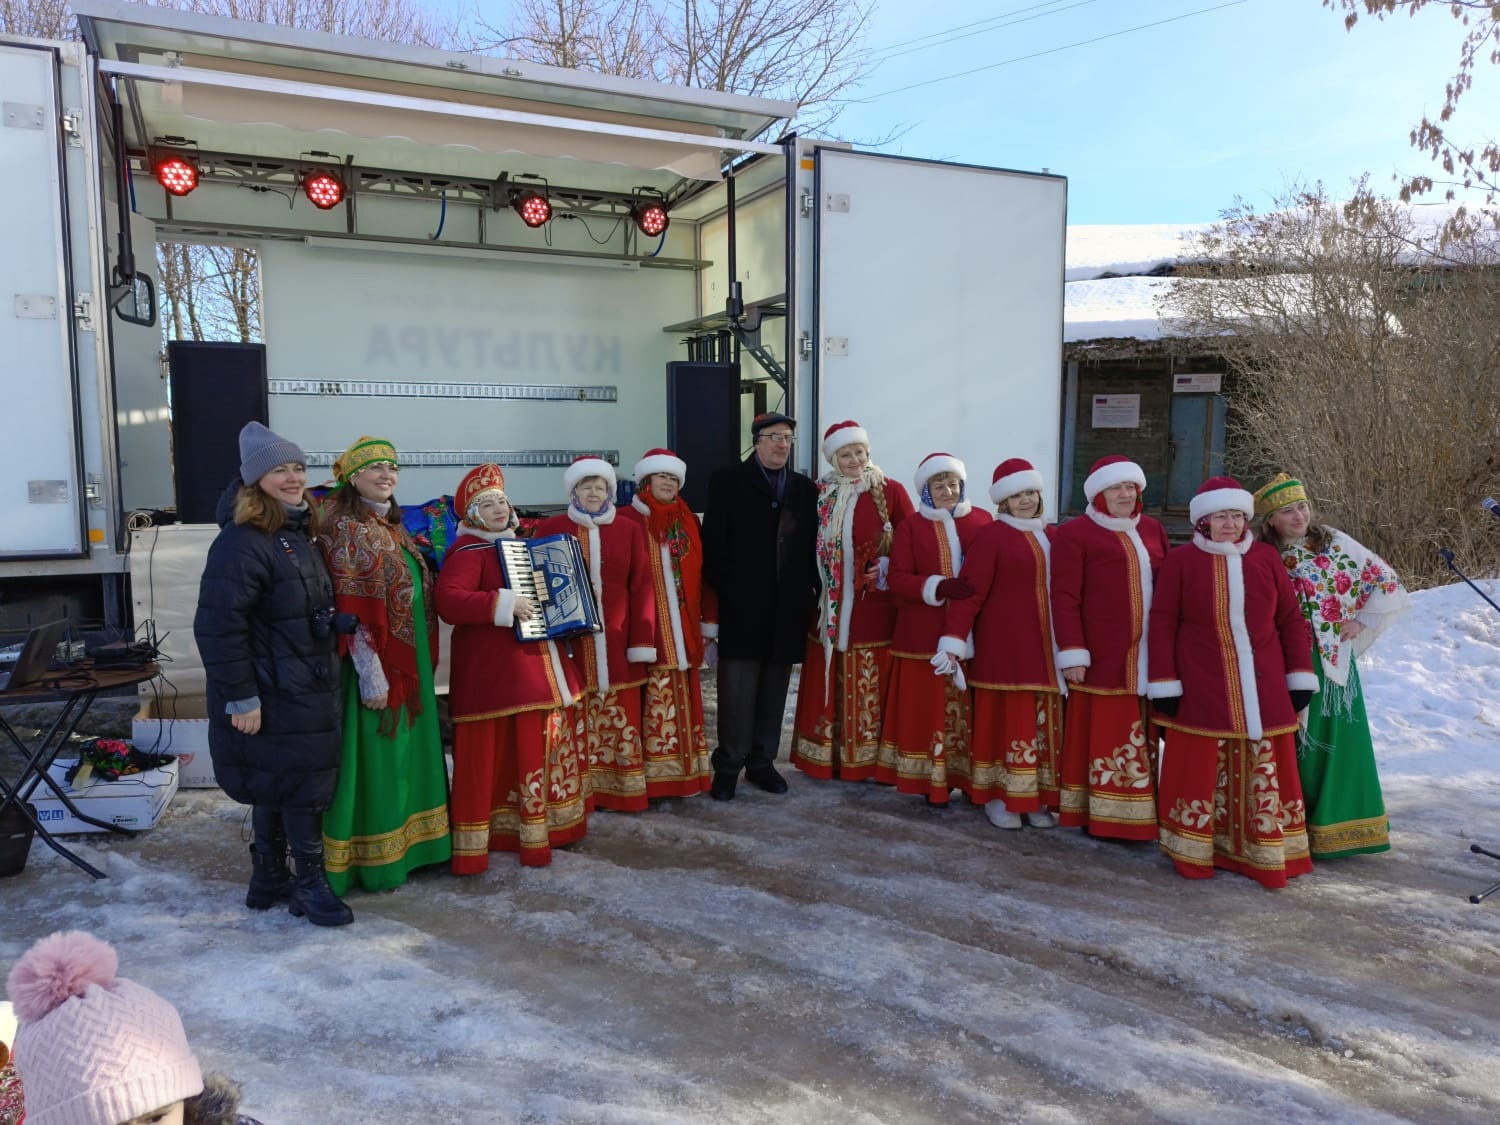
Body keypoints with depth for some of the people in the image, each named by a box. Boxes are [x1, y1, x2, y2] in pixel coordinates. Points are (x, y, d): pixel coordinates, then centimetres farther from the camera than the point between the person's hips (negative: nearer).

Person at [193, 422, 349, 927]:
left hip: (306, 689, 9)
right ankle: (311, 883, 15)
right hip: (272, 695, -9)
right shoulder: (241, 542, -21)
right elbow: (217, 625, -25)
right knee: (301, 785, 0)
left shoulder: (297, 535, 10)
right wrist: (240, 696, -23)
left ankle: (269, 880, 31)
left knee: (278, 787, 18)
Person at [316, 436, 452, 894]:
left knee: (406, 752, 16)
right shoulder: (343, 527, -13)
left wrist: (424, 662, 17)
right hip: (376, 665, -9)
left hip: (410, 664, 9)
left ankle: (404, 843, 29)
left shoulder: (393, 527, 12)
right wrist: (370, 669, -23)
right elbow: (350, 609, -19)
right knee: (374, 758, 0)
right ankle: (371, 859, 13)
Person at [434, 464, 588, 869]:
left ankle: (542, 827, 30)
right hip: (491, 670, -9)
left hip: (536, 664, 9)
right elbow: (447, 600, -27)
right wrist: (504, 605, -30)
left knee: (539, 747, 16)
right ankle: (473, 842, 4)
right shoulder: (469, 550, -11)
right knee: (490, 754, -6)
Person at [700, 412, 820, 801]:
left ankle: (761, 762, 22)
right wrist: (723, 594, -11)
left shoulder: (805, 488, 13)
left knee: (773, 693, 10)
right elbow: (713, 545, -4)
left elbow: (812, 546, 12)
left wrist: (811, 590, 0)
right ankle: (728, 766, 10)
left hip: (787, 609, 4)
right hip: (742, 608, -4)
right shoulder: (727, 481, 1)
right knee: (737, 693, -2)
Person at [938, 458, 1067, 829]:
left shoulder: (1051, 536, 12)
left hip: (1045, 648, 6)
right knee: (1006, 719, 0)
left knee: (1043, 724, 8)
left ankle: (1036, 798, 18)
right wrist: (952, 640, -18)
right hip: (1004, 646, -6)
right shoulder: (992, 536, -7)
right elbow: (970, 591, -13)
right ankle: (998, 797, 12)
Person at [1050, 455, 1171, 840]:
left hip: (1147, 657, 6)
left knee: (1140, 739, 9)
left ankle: (1138, 814, 17)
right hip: (1101, 657, -6)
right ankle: (1100, 815, 6)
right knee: (1100, 736, -2)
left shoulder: (1152, 530, 16)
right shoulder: (1074, 533, -3)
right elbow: (1064, 597, -9)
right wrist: (1072, 652, -15)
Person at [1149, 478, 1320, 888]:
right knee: (1201, 771, 3)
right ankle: (1195, 852, 14)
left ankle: (1266, 853, 17)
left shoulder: (1265, 558, 5)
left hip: (1263, 689, 3)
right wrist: (1164, 683, -7)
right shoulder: (1181, 560, -2)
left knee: (1265, 770, 6)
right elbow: (1162, 624, -2)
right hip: (1201, 688, -2)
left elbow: (1291, 619, 9)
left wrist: (1301, 676, 5)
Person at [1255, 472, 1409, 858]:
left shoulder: (1335, 543, -1)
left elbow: (1387, 584, 5)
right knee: (1291, 748, 5)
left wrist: (1362, 623, 0)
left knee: (1335, 742, 8)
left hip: (1332, 665, 1)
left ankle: (1336, 826, 22)